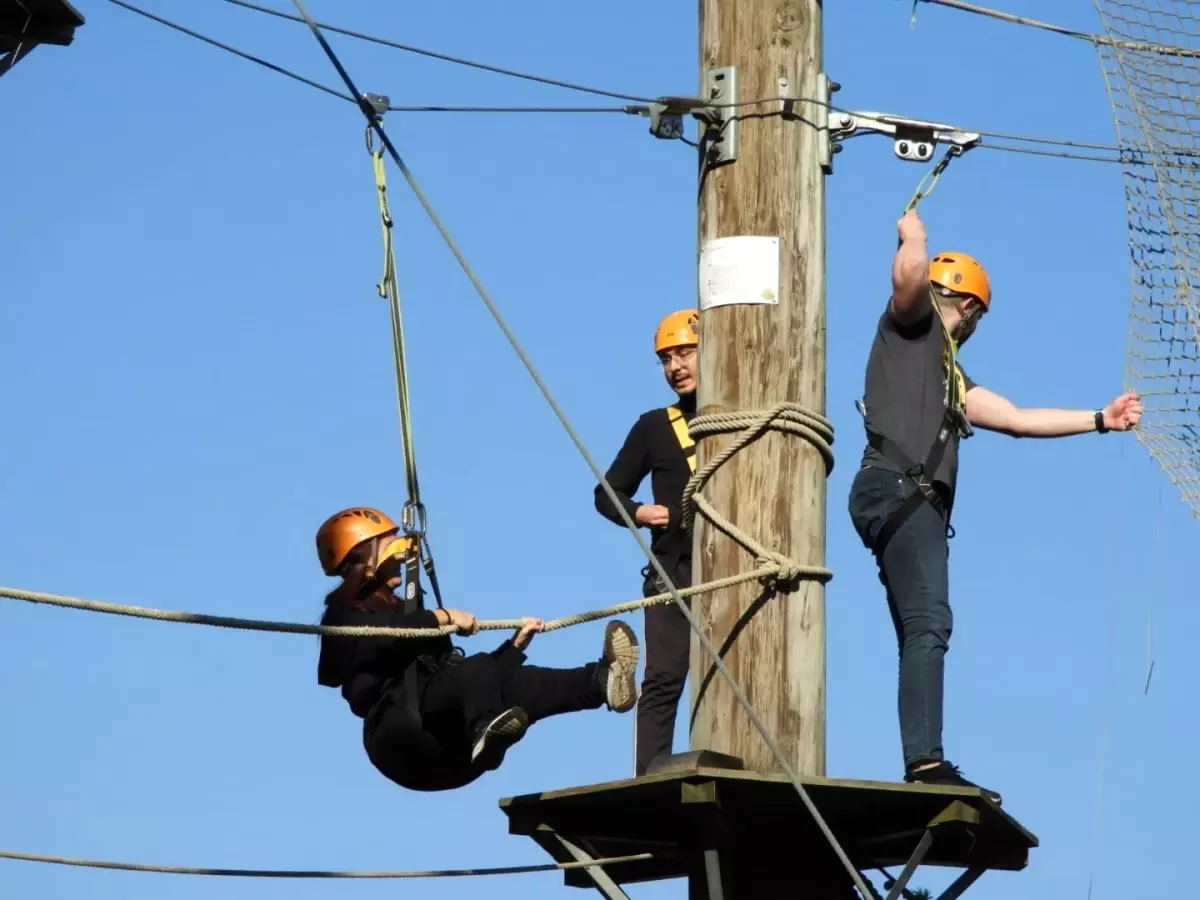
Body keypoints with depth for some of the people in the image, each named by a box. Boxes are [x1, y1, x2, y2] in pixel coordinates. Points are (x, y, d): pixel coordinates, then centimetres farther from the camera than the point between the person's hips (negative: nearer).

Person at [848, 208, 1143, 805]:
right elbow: (910, 272, -15)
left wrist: (1101, 419, 32)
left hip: (919, 505, 10)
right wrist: (913, 233, 6)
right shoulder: (912, 322, 9)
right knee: (929, 625, -22)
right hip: (896, 488, -10)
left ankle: (923, 770, -2)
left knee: (923, 635, 3)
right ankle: (926, 763, -34)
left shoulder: (948, 371, 33)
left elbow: (1017, 419, 32)